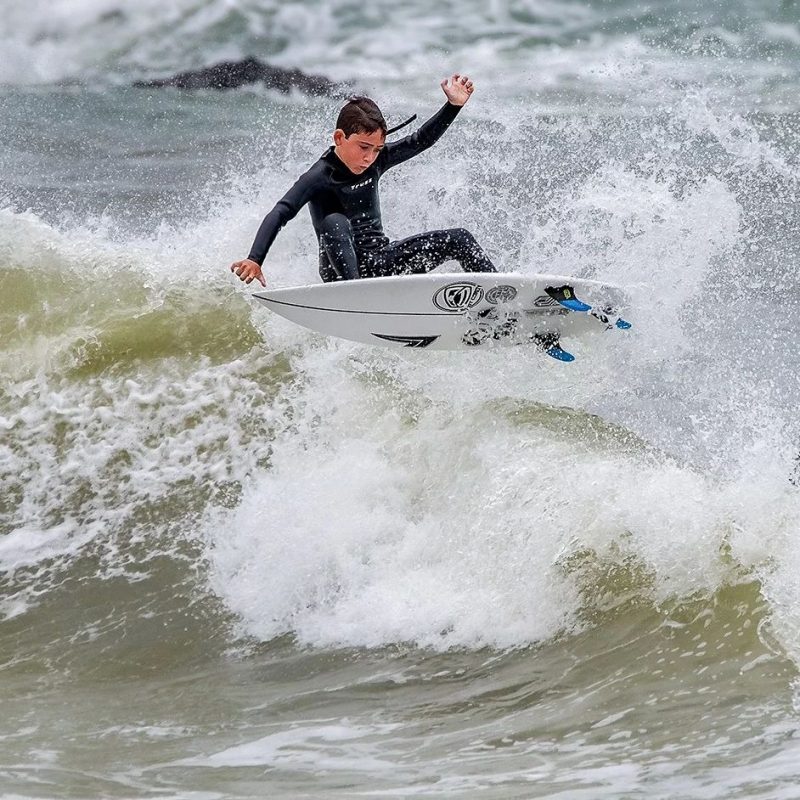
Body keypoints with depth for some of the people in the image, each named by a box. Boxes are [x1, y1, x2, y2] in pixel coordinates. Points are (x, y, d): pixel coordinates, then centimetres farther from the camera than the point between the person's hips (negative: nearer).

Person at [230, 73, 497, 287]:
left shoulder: (376, 161, 2)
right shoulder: (320, 177, -16)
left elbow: (420, 141, 12)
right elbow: (279, 214, -26)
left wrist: (454, 105, 3)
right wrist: (255, 260, -40)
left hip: (381, 262, 6)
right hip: (343, 268, -6)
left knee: (458, 239, -2)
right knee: (334, 222, -36)